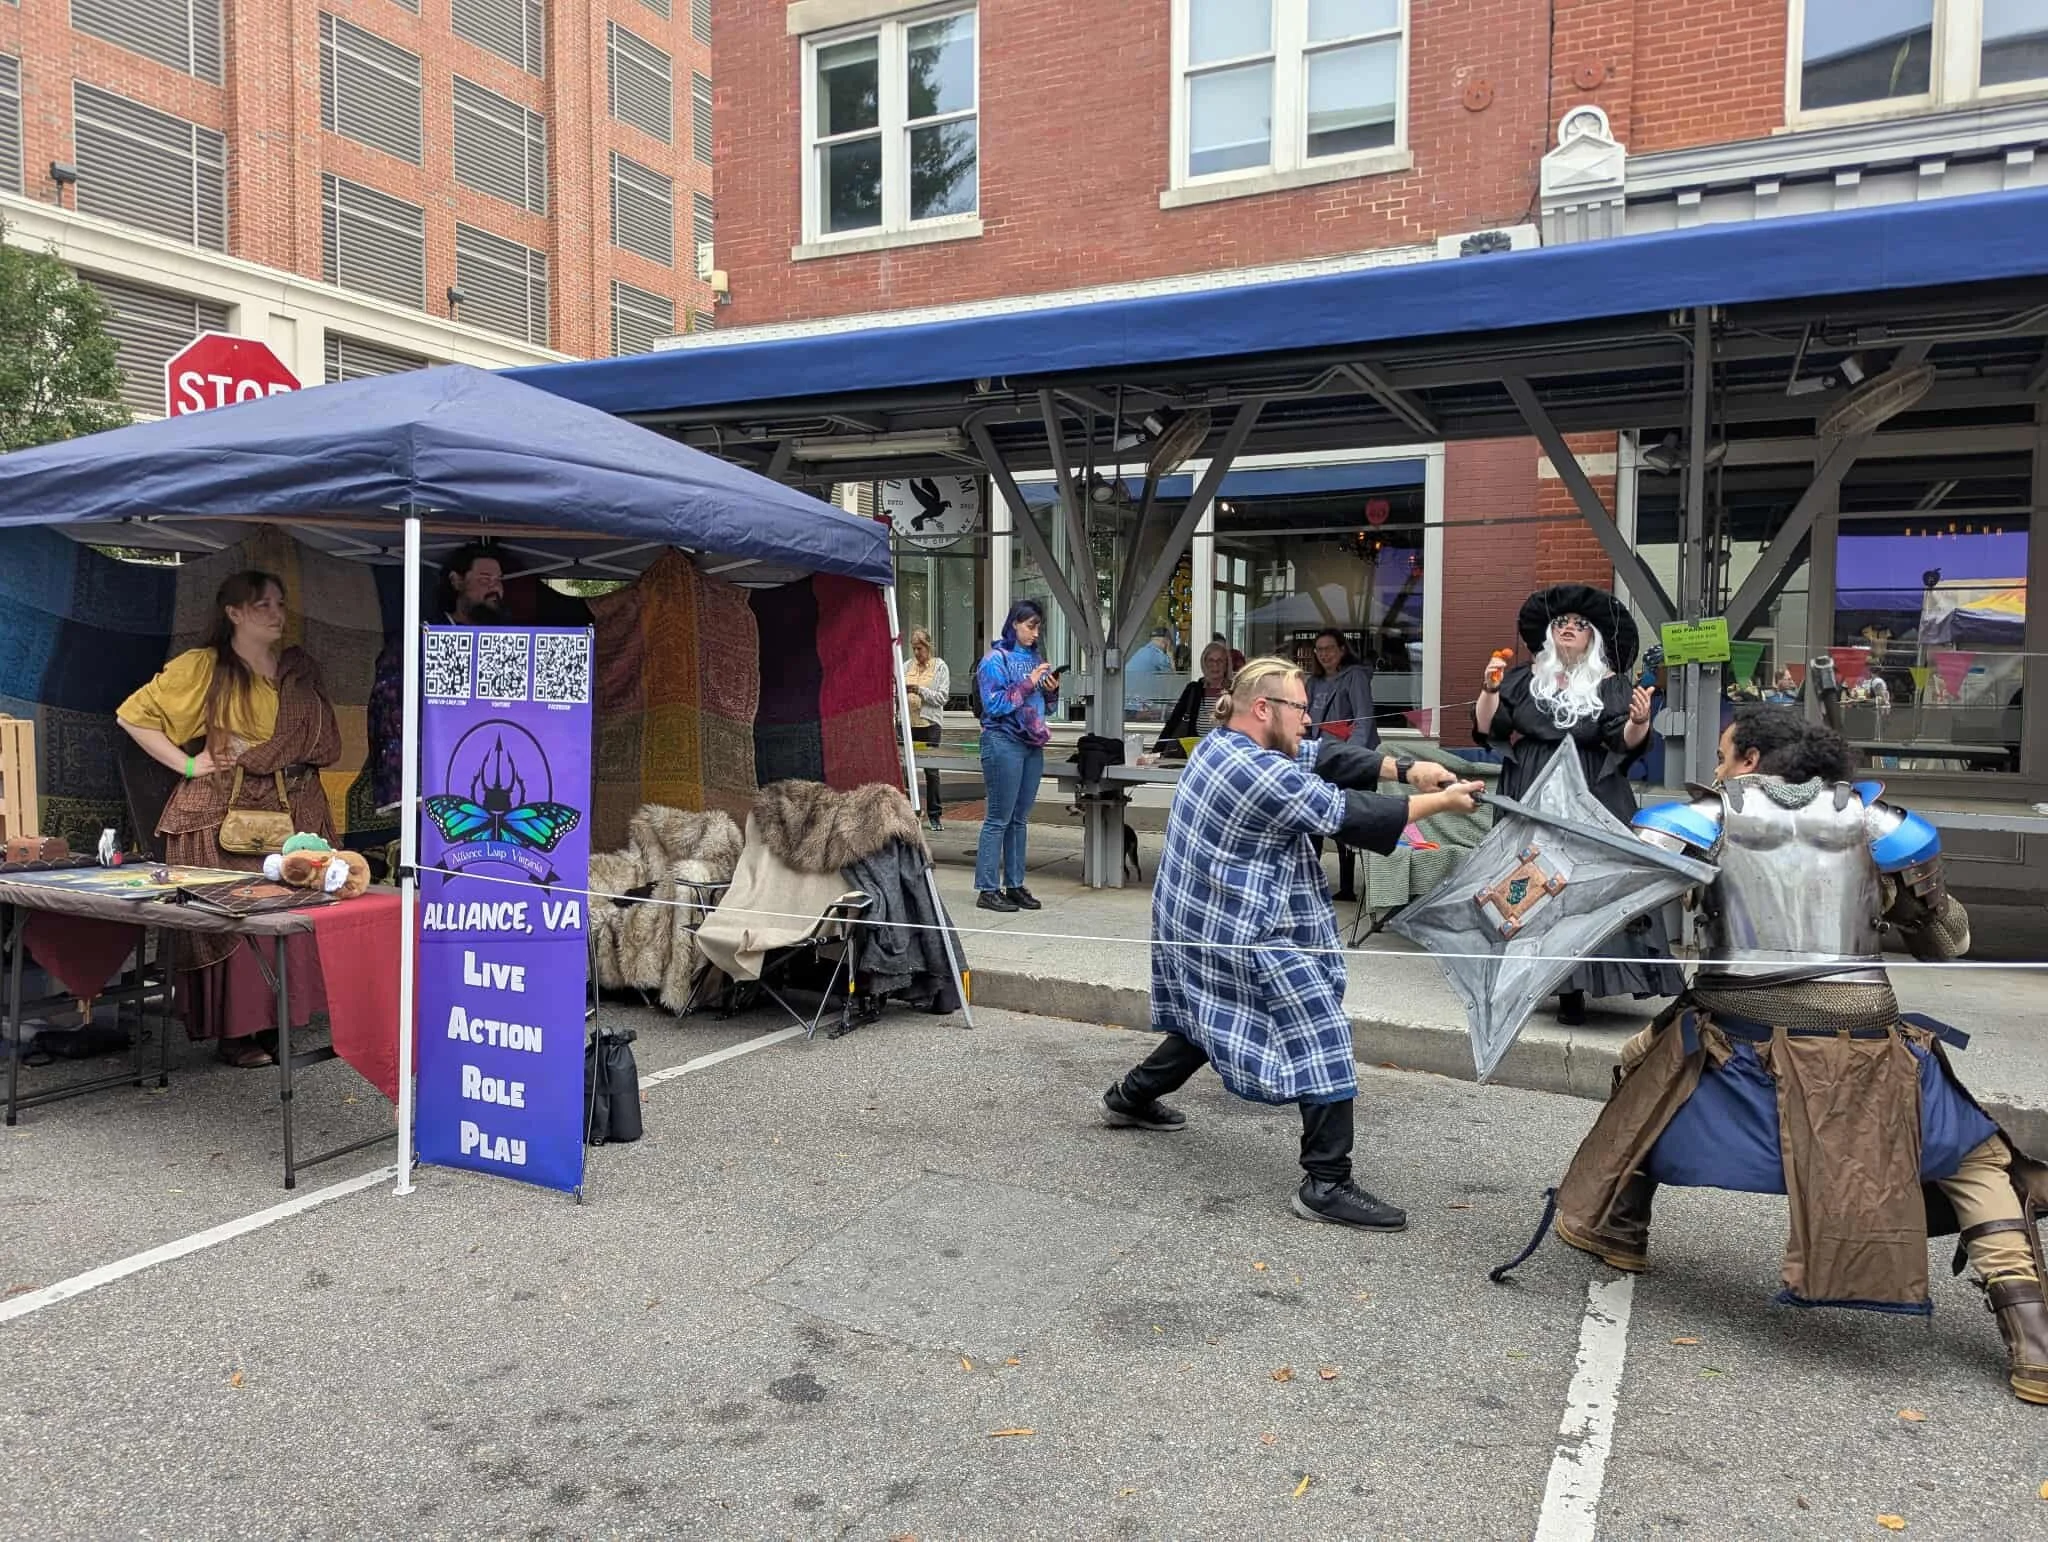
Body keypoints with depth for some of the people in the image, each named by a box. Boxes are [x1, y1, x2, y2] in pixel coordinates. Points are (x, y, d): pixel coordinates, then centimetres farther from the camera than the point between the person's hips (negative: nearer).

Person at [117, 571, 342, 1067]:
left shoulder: (301, 668, 13)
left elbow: (325, 742, 16)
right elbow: (133, 714, 1)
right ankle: (234, 1032, 2)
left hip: (297, 812, 4)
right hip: (225, 815, -4)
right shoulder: (202, 667, 0)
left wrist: (252, 748, 3)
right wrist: (187, 765, -5)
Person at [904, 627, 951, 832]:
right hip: (908, 723, 3)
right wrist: (901, 691, -9)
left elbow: (942, 697, -5)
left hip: (929, 723, -3)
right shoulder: (908, 666, 10)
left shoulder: (940, 667, 2)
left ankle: (934, 815, 8)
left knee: (931, 770, -1)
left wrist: (919, 690, -15)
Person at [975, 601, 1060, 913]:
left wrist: (1051, 690, -1)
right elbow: (994, 704, -14)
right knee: (998, 818, -5)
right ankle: (987, 889, -1)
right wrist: (1028, 684, -16)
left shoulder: (1035, 658, 13)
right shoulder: (996, 659, -6)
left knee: (1020, 819, 10)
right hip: (1004, 743, -7)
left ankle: (1014, 884, 17)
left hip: (1032, 744, 7)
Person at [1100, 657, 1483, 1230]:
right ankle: (1327, 1185, -3)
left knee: (1214, 1020, 27)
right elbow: (1345, 814, -19)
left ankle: (1130, 1098, 41)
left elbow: (1322, 756, 6)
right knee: (1320, 1034, -6)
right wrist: (1439, 802, -10)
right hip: (1238, 935, -11)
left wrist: (1405, 769, -3)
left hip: (1197, 920, 11)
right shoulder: (1259, 774, -24)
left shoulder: (1223, 741, 6)